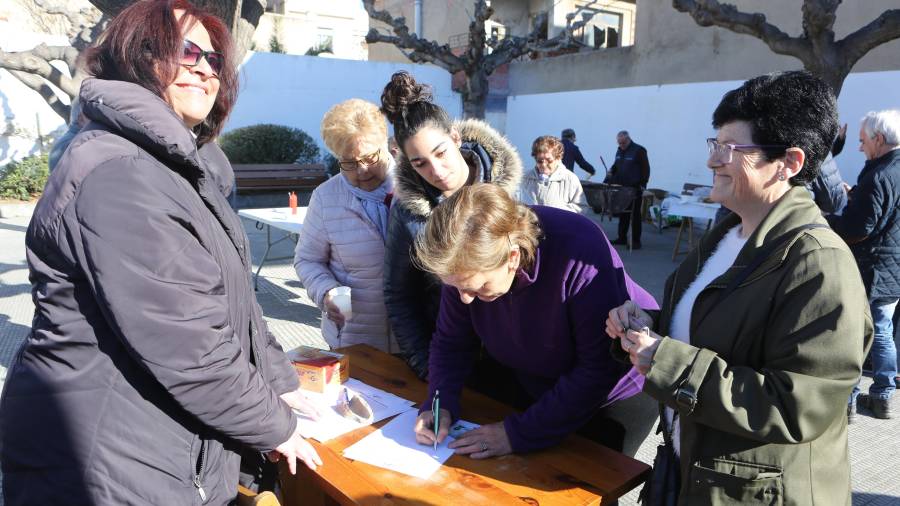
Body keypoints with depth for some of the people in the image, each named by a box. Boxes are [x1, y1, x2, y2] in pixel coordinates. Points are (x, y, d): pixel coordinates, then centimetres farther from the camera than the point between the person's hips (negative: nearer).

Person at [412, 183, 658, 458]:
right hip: (534, 391, 5)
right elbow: (451, 342, -7)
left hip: (617, 390, -4)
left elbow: (601, 370, -33)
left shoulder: (580, 253, -38)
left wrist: (519, 433, -32)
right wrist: (440, 404, -24)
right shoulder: (467, 265, -21)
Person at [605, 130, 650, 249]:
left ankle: (636, 241, 4)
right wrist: (610, 174, 3)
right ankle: (622, 238, 19)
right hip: (622, 188, 6)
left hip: (635, 189, -6)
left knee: (635, 215, -1)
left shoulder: (639, 150, -10)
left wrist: (642, 185, -15)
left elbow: (645, 169, -10)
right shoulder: (619, 151, 11)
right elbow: (616, 166, 22)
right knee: (623, 214, 10)